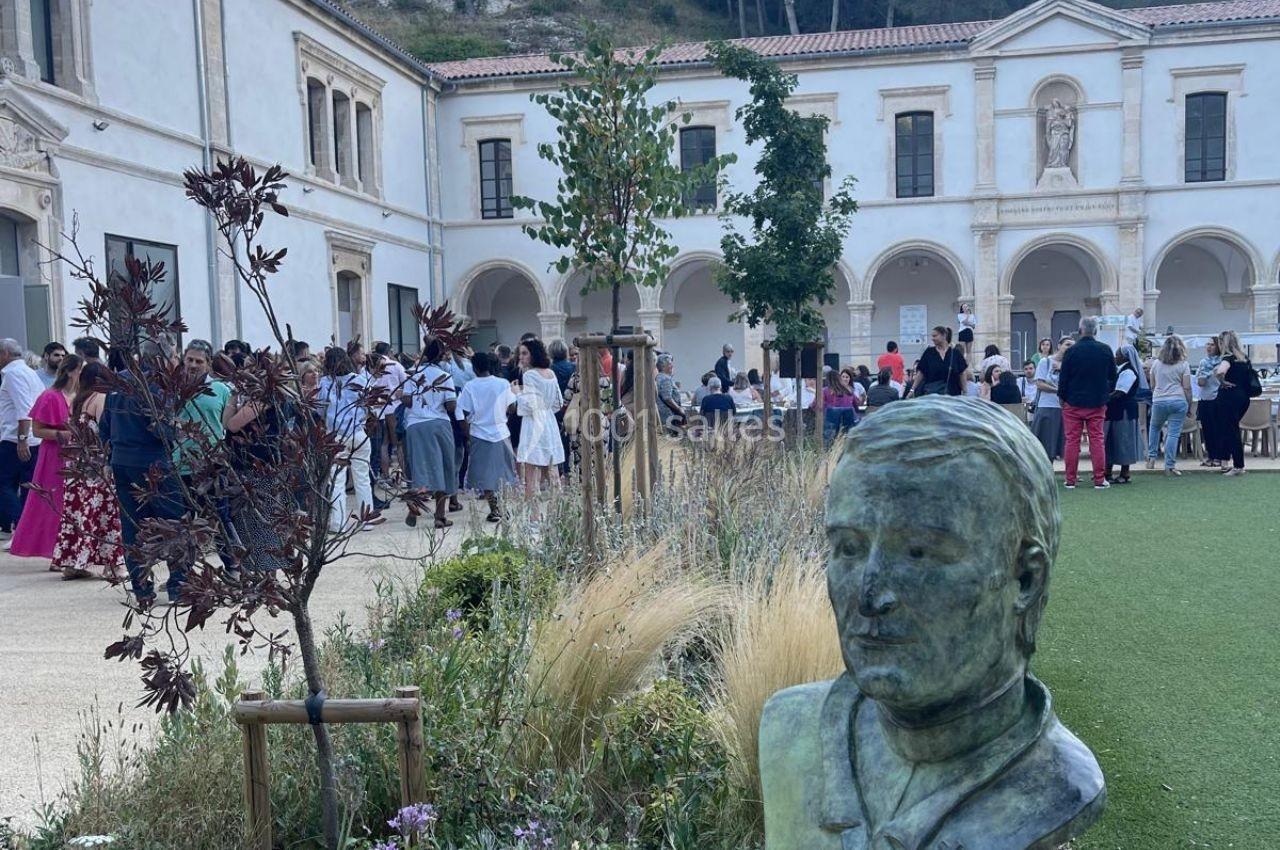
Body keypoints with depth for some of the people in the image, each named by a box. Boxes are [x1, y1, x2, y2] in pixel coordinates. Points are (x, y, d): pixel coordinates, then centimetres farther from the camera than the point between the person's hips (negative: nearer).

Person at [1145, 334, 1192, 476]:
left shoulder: (1156, 363, 6)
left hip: (1159, 401, 2)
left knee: (1154, 427, 24)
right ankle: (1169, 466, -4)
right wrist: (1189, 406, 6)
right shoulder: (1183, 365, -1)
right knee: (1173, 433, -2)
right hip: (1178, 401, -2)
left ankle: (1151, 457, 19)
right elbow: (1187, 388, -2)